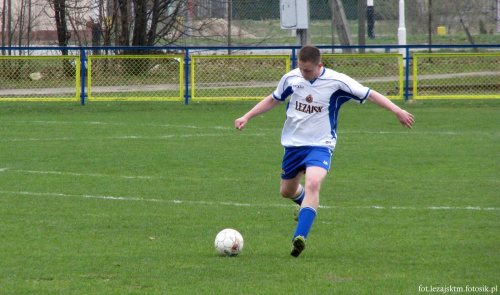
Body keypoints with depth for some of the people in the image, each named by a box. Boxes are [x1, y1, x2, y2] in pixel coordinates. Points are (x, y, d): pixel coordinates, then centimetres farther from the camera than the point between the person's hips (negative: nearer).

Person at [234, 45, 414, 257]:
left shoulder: (337, 82, -13)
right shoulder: (291, 78, -3)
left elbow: (370, 95, -9)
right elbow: (273, 100, 15)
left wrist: (397, 111, -16)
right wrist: (246, 117, 10)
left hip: (320, 145, -5)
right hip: (293, 144, 5)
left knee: (313, 184, -29)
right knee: (287, 191, 15)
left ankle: (300, 237, -35)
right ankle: (307, 205, 52)